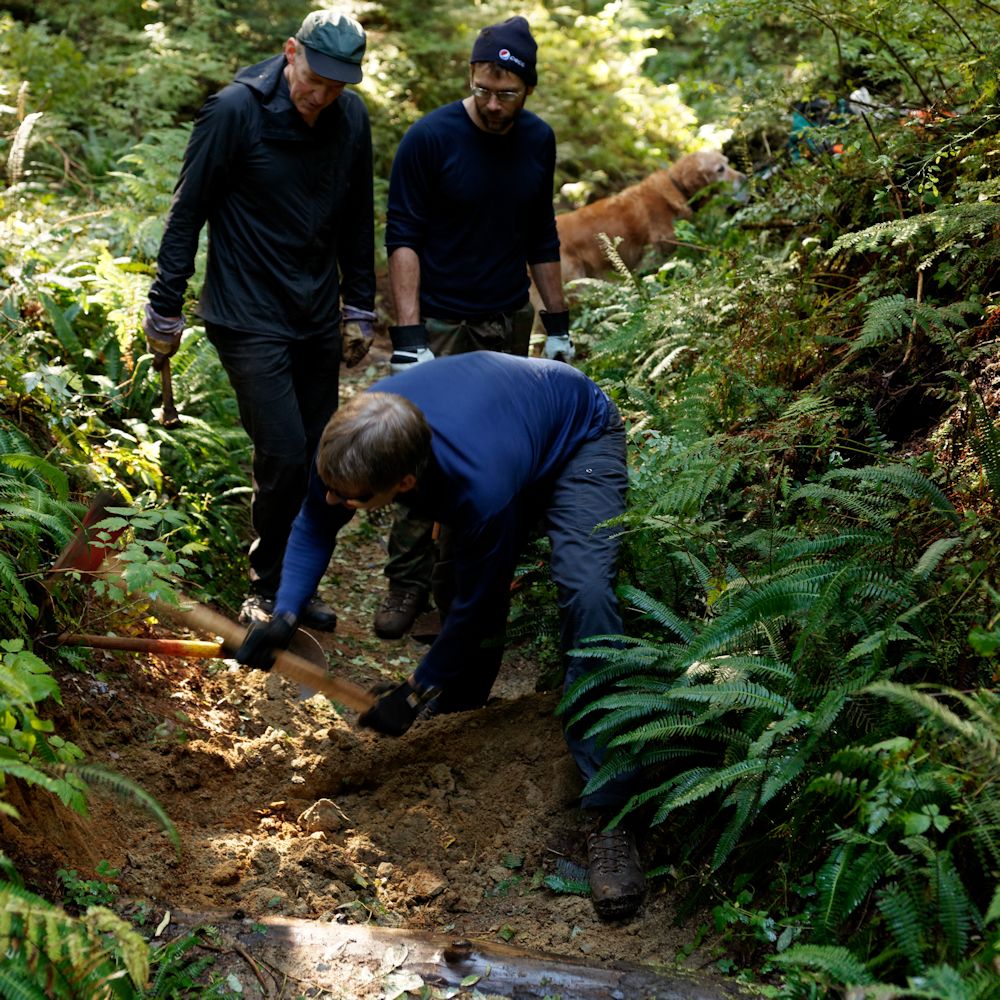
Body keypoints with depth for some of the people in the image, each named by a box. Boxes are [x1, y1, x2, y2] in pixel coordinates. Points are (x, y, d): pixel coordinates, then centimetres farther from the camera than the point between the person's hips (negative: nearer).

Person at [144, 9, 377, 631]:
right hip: (249, 318, -5)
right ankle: (267, 592, 8)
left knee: (314, 461, 8)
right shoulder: (236, 110, -14)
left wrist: (360, 308, 16)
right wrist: (165, 310, -6)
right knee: (284, 456, -11)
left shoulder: (352, 119, 2)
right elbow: (188, 212, -8)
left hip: (317, 322, 5)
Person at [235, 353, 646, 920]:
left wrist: (416, 695, -12)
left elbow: (476, 610, -25)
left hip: (580, 435, -7)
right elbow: (316, 523, -6)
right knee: (455, 579, 2)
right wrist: (286, 615, -21)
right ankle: (463, 703, 37)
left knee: (586, 591, -28)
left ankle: (610, 815, -28)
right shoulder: (353, 439, -29)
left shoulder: (481, 490, -45)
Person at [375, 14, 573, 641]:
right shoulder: (431, 138, -13)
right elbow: (403, 238, -12)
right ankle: (409, 583, 4)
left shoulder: (538, 141, 3)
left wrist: (558, 323, 11)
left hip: (510, 321, 5)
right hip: (442, 323, -4)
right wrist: (407, 335, -19)